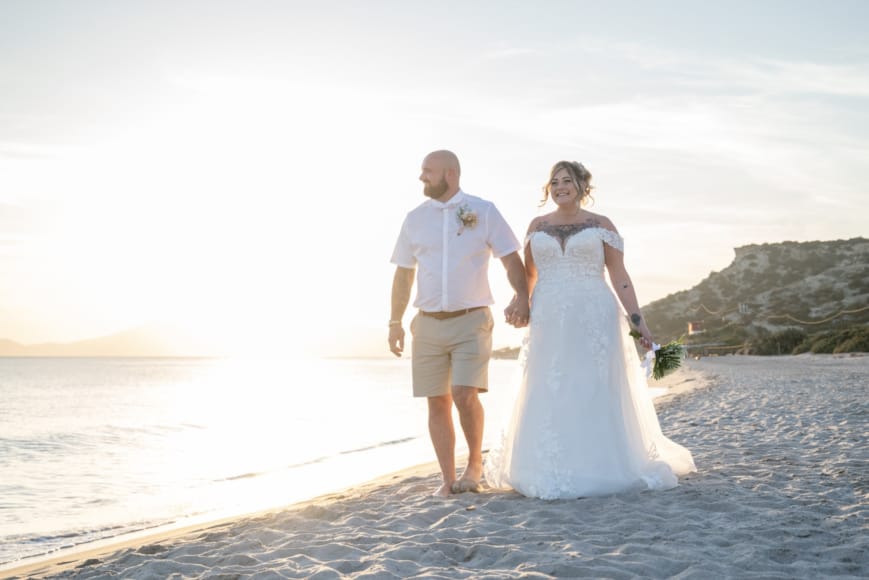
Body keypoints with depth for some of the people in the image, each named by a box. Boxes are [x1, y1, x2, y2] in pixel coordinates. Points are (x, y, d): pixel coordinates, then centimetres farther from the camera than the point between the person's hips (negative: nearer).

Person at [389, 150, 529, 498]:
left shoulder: (483, 211, 1)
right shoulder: (415, 219, 10)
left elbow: (511, 259, -1)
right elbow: (404, 273, 14)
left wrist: (522, 296, -18)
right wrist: (395, 322, 11)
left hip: (471, 321, -3)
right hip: (428, 324, 3)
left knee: (464, 394, -16)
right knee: (437, 403, 4)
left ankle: (475, 463, 8)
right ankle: (448, 480, 13)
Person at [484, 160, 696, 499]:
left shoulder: (601, 226, 3)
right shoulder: (537, 226, 10)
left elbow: (619, 277, 0)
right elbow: (529, 274, 17)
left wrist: (637, 320, -7)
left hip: (595, 320, -3)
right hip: (550, 323, 3)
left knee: (596, 395, -1)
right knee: (550, 398, 3)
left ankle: (601, 467, 9)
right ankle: (553, 472, 11)